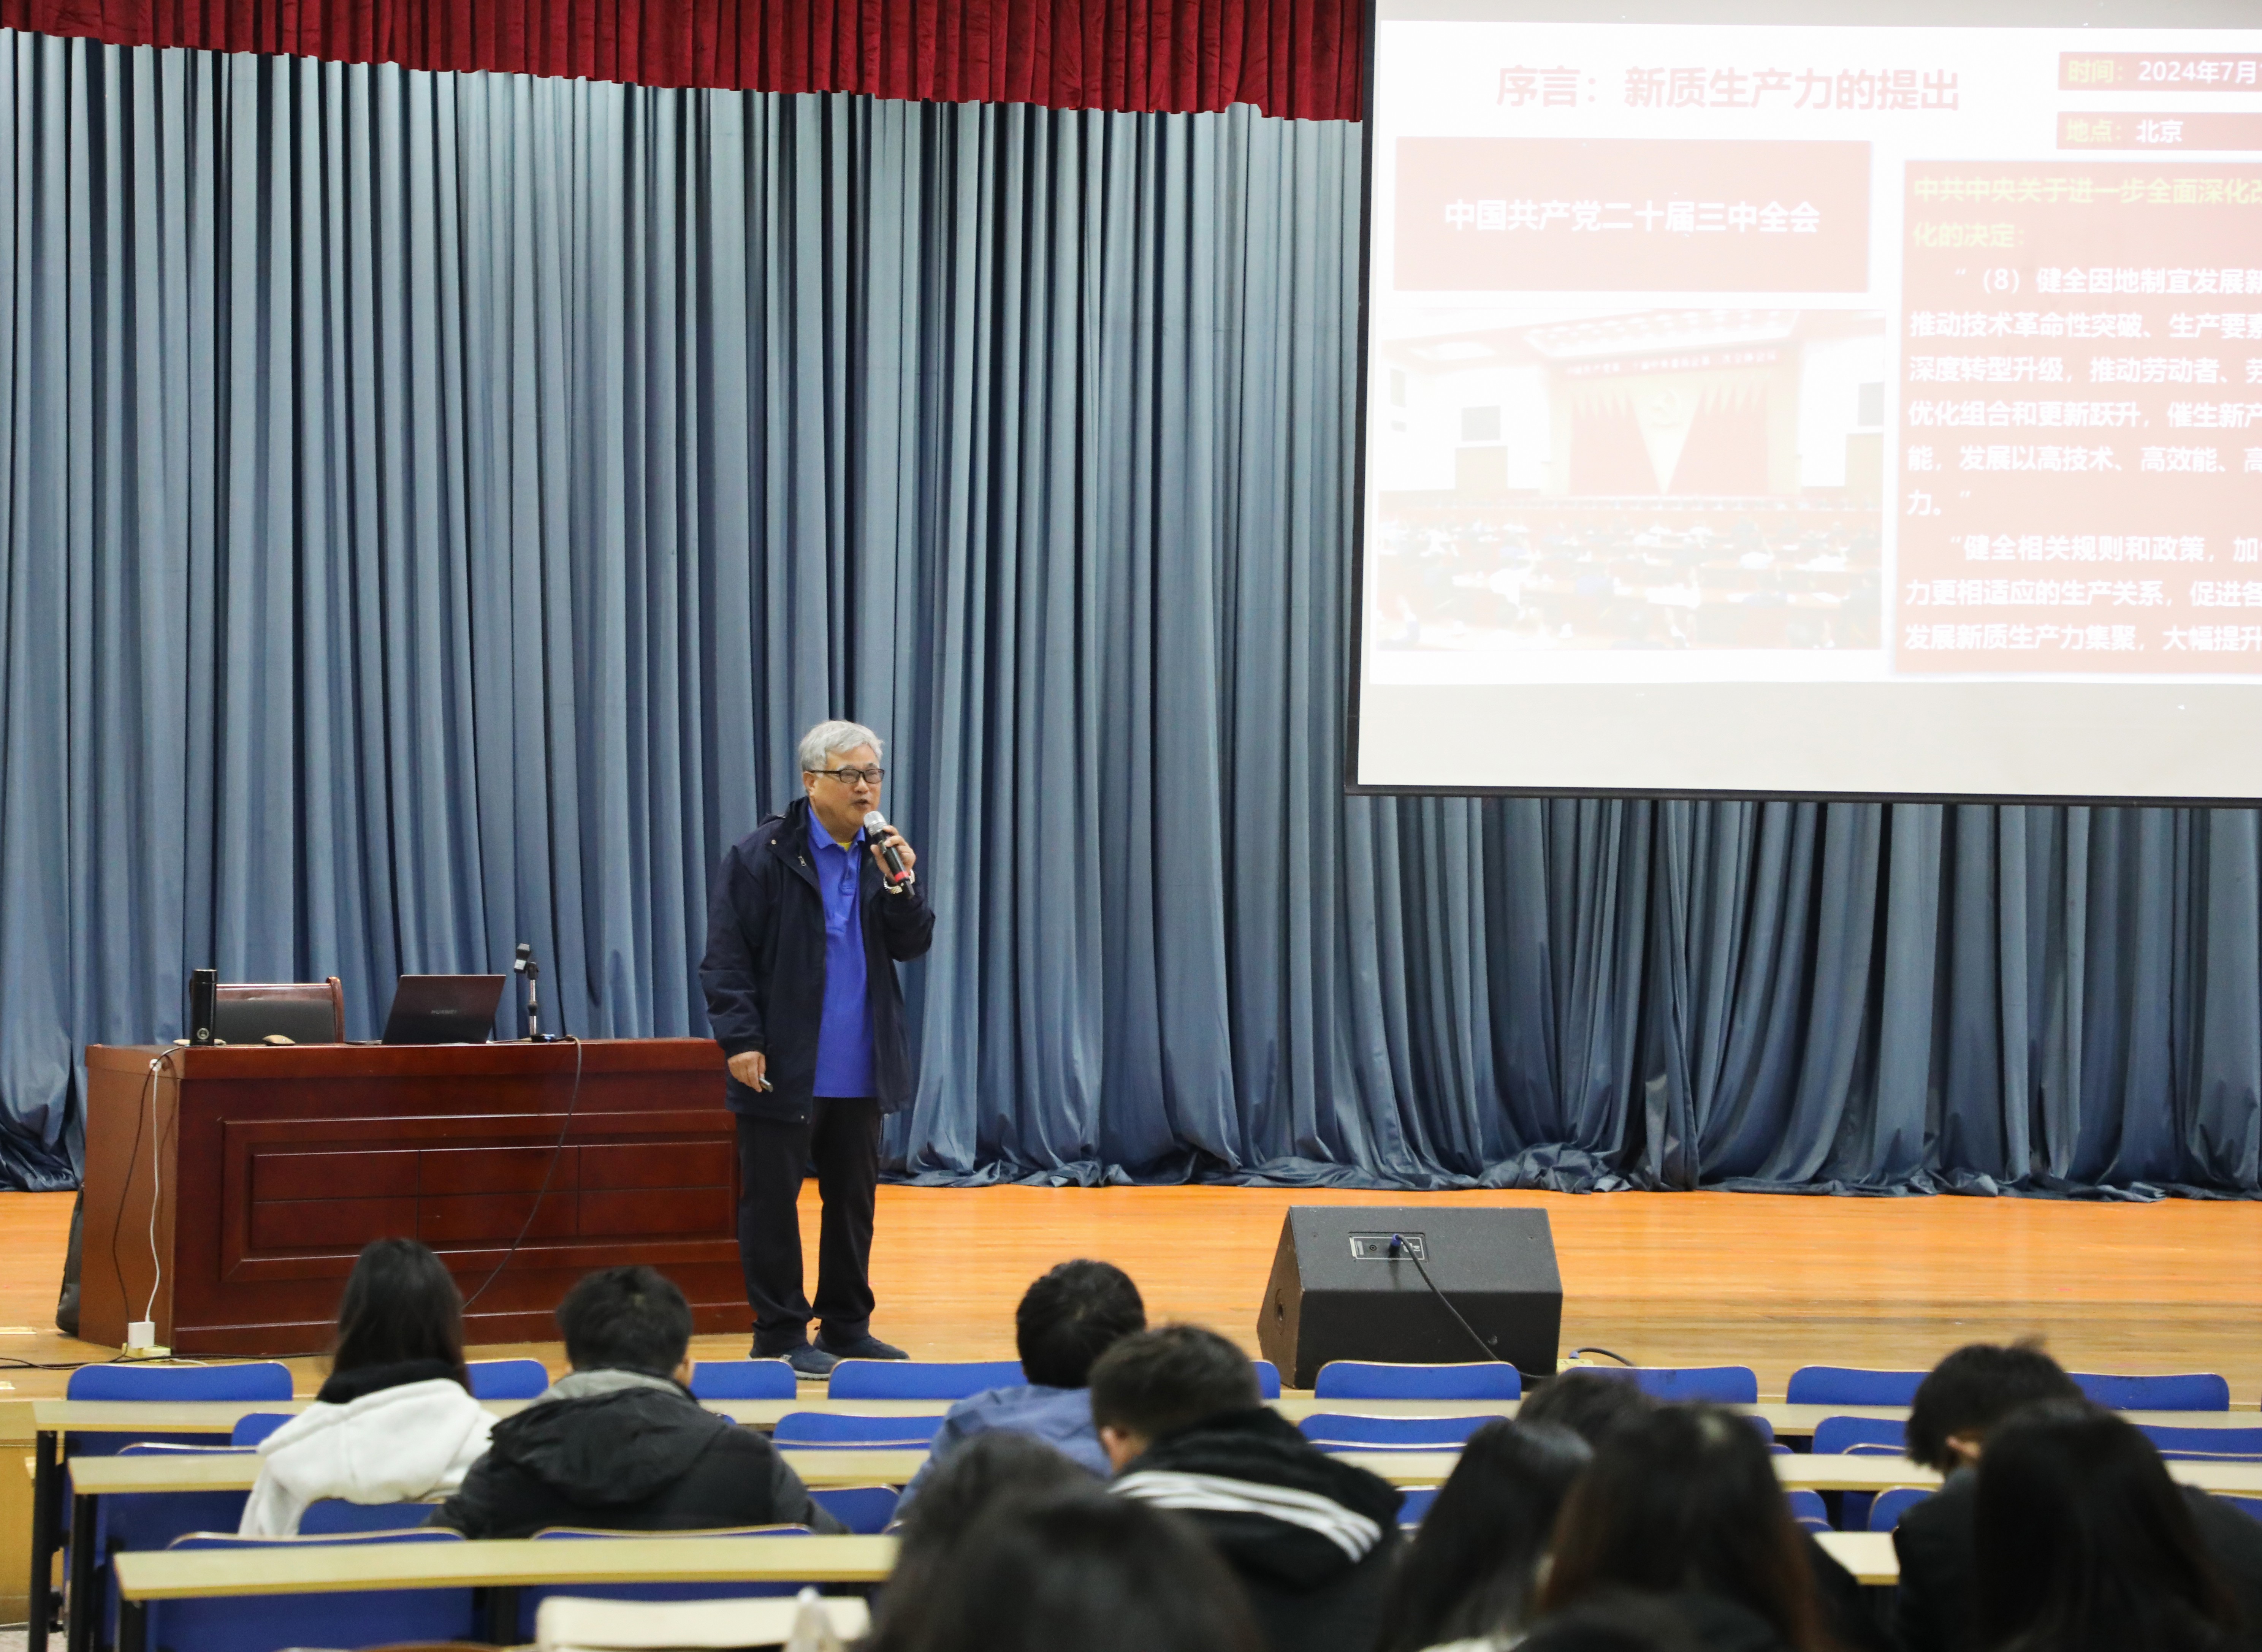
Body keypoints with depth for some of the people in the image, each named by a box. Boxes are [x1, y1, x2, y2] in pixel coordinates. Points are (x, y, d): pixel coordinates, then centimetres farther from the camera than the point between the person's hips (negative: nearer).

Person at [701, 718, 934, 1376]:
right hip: (784, 1067, -5)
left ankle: (846, 1325, 22)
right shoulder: (762, 855, -7)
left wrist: (900, 885, -12)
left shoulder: (883, 853, 9)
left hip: (859, 1069, 5)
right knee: (773, 1200, 0)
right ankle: (780, 1334, 7)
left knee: (854, 1198, 12)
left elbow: (912, 945, 5)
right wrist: (740, 1039, -15)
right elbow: (727, 953, -9)